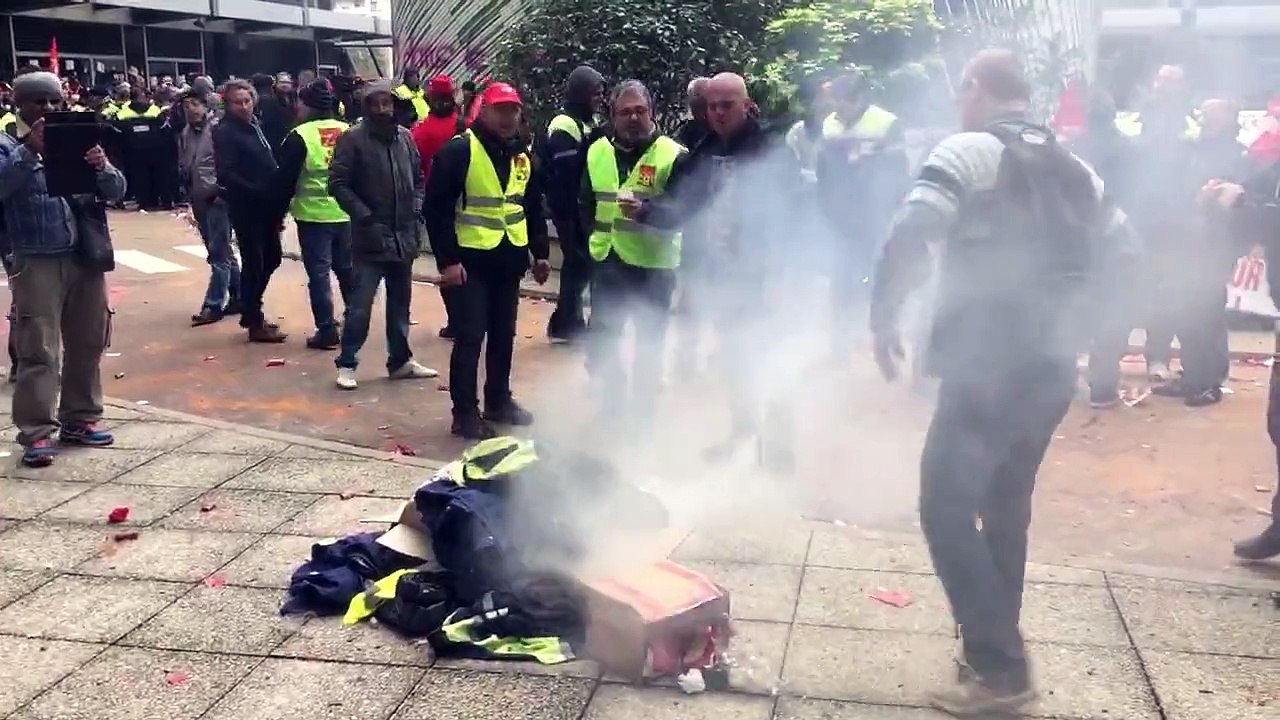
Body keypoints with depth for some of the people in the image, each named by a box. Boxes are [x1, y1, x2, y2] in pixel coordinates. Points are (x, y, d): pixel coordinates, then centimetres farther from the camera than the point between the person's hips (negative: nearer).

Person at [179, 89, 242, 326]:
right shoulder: (185, 134, 12)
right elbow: (183, 166, 21)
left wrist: (222, 190, -16)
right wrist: (189, 192, 10)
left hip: (217, 198, -8)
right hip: (199, 200, 8)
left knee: (218, 253, -6)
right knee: (221, 252, 14)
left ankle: (214, 305, -3)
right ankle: (237, 298, 22)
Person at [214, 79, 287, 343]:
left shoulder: (254, 125, 13)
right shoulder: (225, 132, -10)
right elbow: (226, 174, -20)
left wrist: (276, 197, 4)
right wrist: (256, 192, -23)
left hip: (266, 206, 8)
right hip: (246, 208, -8)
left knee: (271, 259, 17)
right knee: (253, 263, 0)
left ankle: (251, 311, 31)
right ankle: (255, 323, 10)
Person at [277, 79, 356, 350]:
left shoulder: (300, 136, -9)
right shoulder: (348, 132, 4)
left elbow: (286, 180, -6)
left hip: (314, 214, -5)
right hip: (346, 212, 5)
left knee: (318, 272, 1)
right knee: (347, 268, 16)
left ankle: (327, 331, 2)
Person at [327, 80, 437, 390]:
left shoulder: (405, 137, 7)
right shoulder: (353, 138, -9)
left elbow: (418, 178, 16)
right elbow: (338, 183, -11)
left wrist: (415, 209, 2)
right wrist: (364, 216, -16)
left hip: (404, 236, 6)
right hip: (370, 237, -5)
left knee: (400, 303, 15)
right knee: (360, 304, -5)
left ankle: (400, 360, 26)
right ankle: (346, 363, 6)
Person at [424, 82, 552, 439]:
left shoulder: (523, 155, 11)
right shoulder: (459, 150, -10)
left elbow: (533, 208, 19)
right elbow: (437, 209, -13)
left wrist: (540, 252, 13)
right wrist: (448, 259, -17)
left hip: (509, 260, 6)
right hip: (471, 260, -6)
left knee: (503, 336, 15)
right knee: (470, 338, -3)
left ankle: (499, 401, 29)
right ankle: (465, 412, 6)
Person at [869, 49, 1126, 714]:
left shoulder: (969, 151, -7)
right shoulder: (1074, 169, 15)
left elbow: (909, 238, -19)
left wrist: (883, 320, -9)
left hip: (986, 368, -8)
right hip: (1051, 369, 8)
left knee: (948, 509, -2)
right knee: (1006, 509, 17)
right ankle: (997, 654, 25)